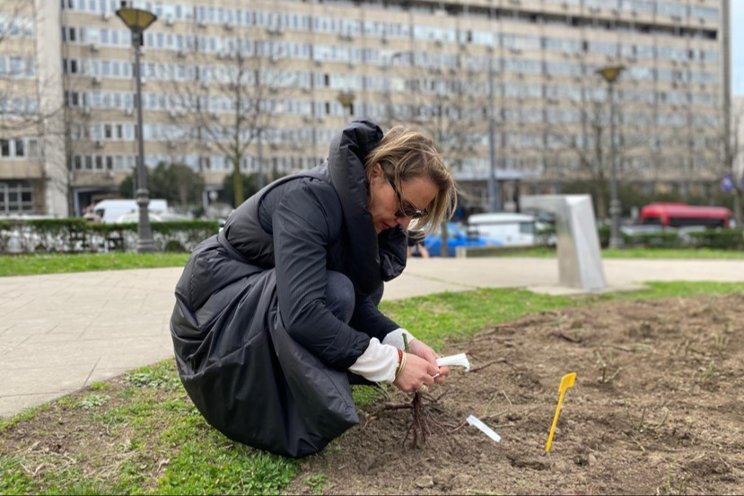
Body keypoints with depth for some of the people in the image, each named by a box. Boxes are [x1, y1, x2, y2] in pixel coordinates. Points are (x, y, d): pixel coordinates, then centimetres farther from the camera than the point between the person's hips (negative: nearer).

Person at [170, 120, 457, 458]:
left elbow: (357, 302, 0)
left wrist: (404, 343, -15)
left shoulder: (360, 211, -2)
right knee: (334, 293, -28)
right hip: (214, 310, -9)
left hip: (262, 299, 9)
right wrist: (391, 364, -32)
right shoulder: (309, 197, -28)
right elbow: (302, 313, -37)